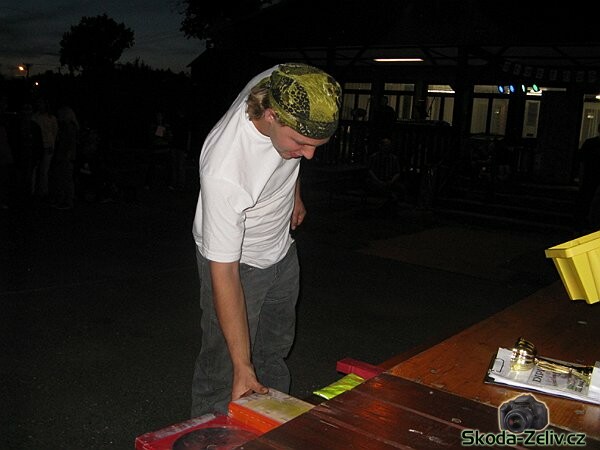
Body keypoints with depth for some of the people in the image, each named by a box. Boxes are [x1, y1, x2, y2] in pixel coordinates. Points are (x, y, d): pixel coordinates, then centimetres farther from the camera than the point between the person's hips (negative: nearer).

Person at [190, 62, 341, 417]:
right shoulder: (223, 171, -41)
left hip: (282, 248, 7)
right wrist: (241, 367, -32)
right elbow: (224, 273, -34)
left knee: (275, 352, 20)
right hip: (237, 261, -6)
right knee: (225, 370, -3)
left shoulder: (285, 86, -23)